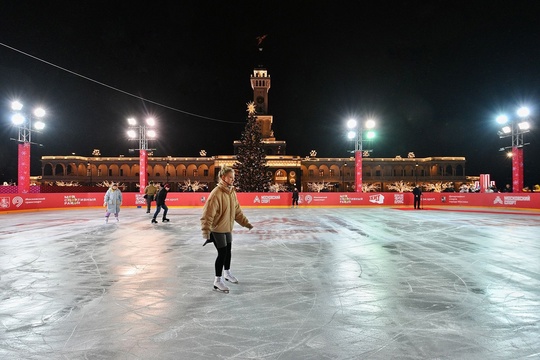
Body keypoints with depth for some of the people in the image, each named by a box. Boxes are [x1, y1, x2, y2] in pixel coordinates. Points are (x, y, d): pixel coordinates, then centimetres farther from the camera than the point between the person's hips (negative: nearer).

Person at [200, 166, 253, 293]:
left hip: (228, 228, 8)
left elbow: (237, 210, 11)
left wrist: (246, 223, 13)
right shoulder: (216, 193, -24)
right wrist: (206, 232, -32)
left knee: (228, 251, 20)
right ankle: (217, 281, 13)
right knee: (222, 253, -3)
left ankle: (227, 273, 42)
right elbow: (208, 214, -27)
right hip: (217, 229, -8)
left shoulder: (232, 192, 1)